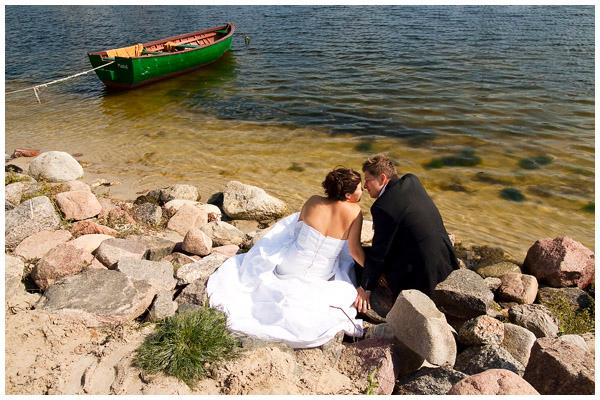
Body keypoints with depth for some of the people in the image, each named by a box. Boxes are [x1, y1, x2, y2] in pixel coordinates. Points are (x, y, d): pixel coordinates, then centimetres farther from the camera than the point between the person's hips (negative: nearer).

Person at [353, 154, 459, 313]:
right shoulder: (412, 180, 2)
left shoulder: (383, 207, -21)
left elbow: (378, 252, -14)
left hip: (420, 276, -8)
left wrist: (365, 288, -4)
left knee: (362, 255, 4)